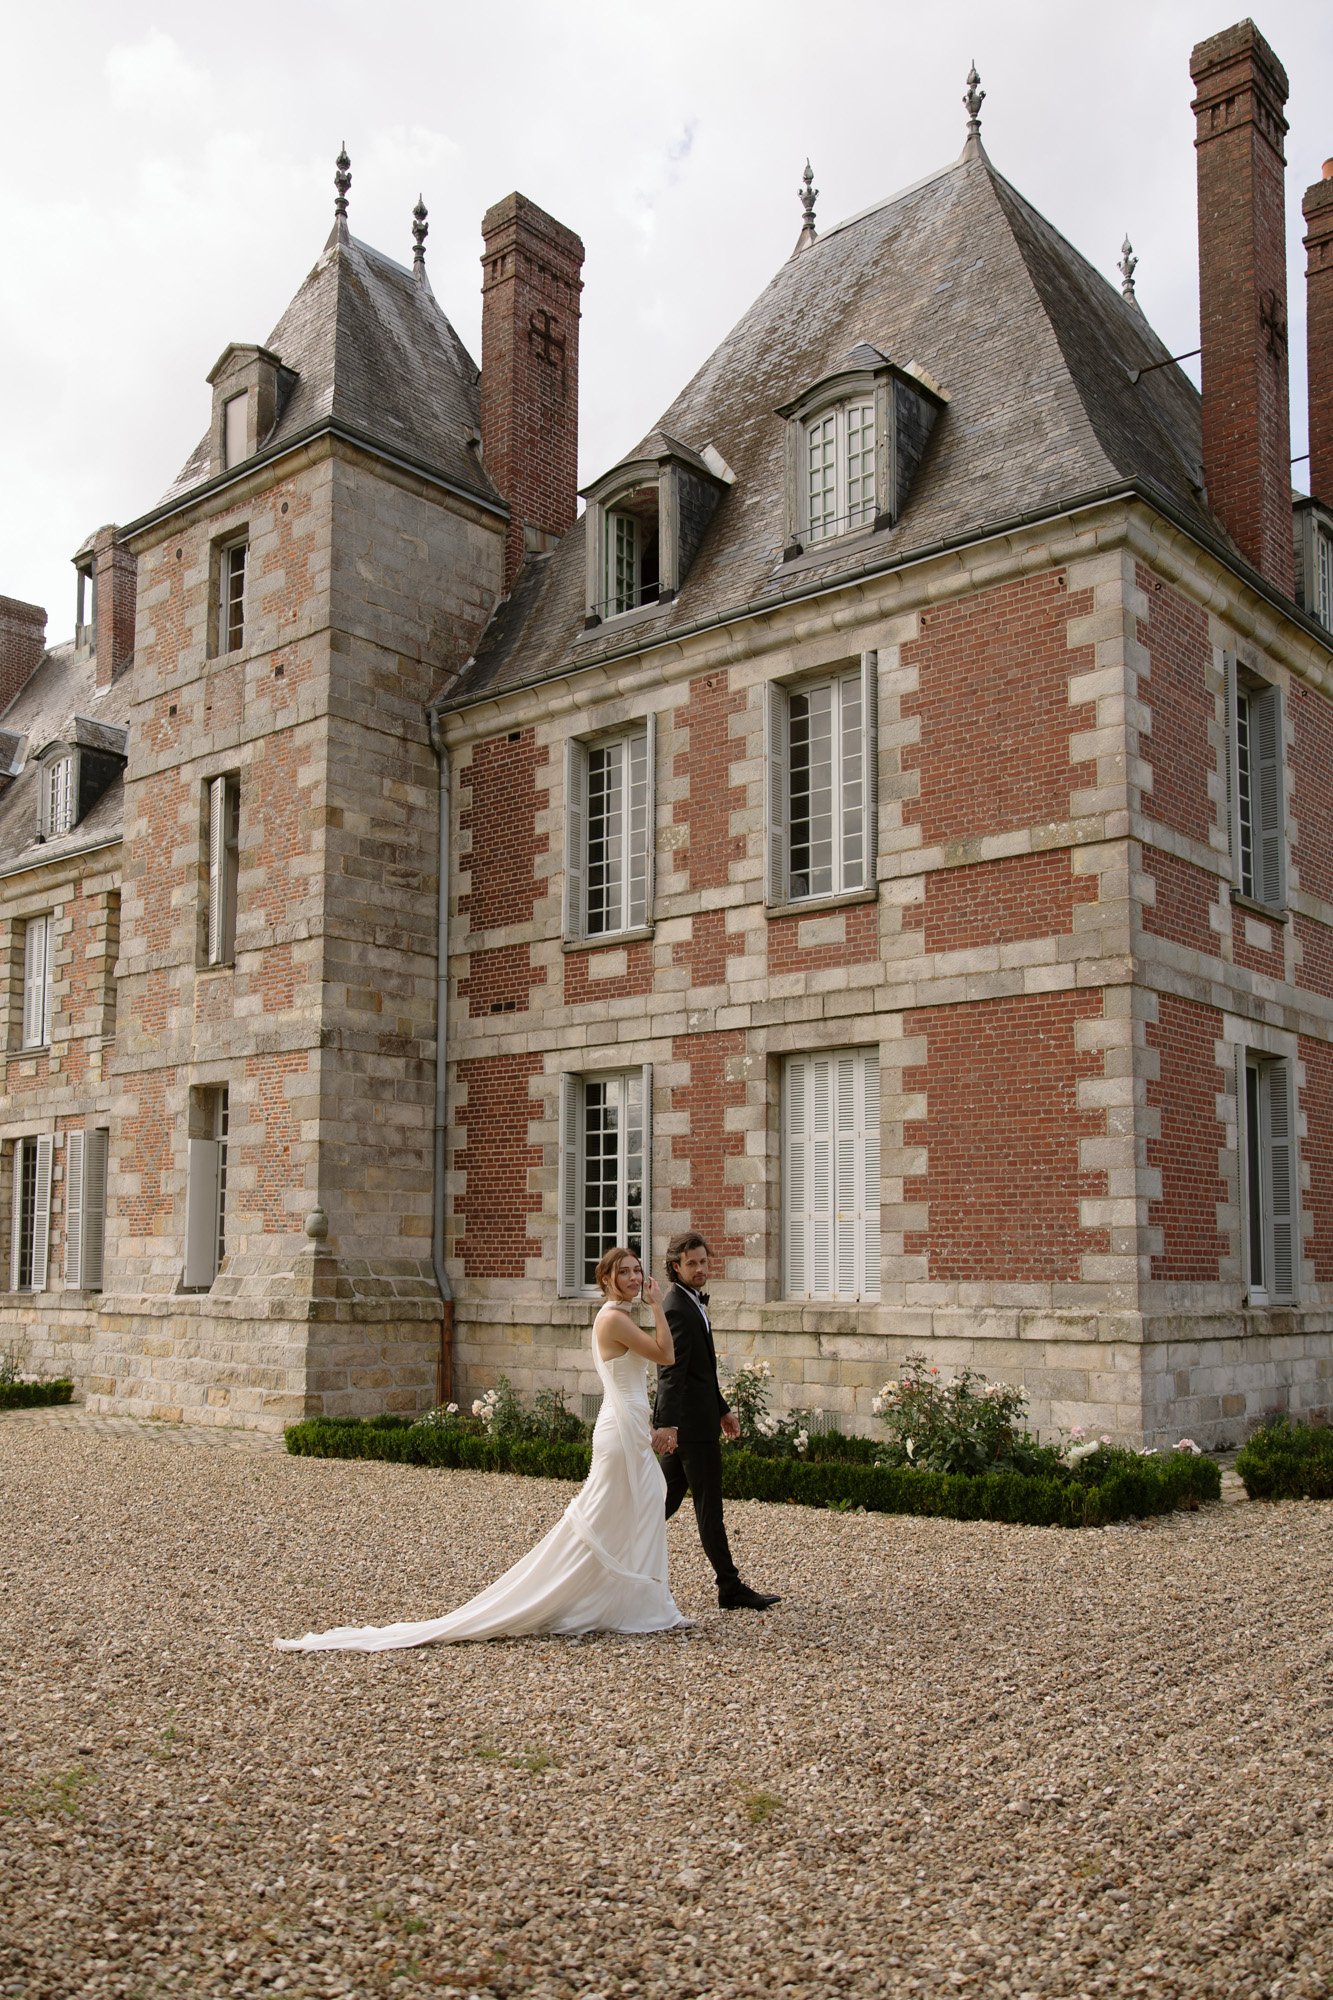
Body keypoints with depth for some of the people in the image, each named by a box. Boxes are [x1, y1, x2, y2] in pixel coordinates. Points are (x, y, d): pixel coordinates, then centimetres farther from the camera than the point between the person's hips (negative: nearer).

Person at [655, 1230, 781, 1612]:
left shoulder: (693, 1303, 16)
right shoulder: (676, 1308, -16)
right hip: (691, 1423, -10)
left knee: (669, 1499, 14)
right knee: (709, 1507, -3)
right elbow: (671, 1371, -24)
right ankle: (730, 1588, 3)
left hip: (699, 1416, 10)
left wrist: (723, 1409, 25)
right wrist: (668, 1424, -30)